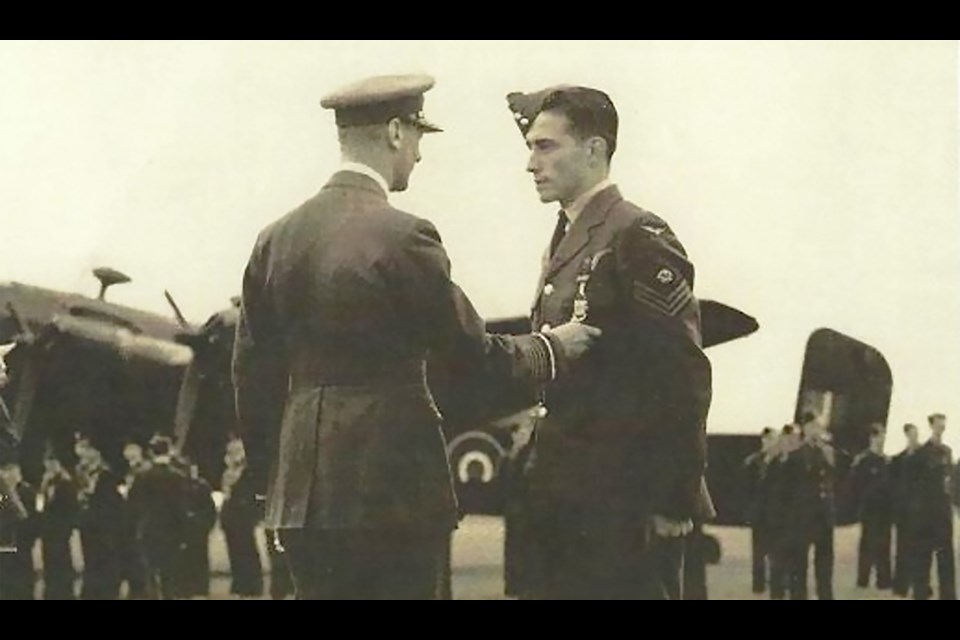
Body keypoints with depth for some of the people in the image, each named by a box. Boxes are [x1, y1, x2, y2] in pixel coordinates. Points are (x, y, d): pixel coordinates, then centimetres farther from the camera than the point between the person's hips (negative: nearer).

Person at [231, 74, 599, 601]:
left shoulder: (276, 239, 7)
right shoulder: (403, 238, -12)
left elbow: (253, 372, 11)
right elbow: (473, 354, -7)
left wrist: (269, 473, 20)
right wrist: (555, 347, 10)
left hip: (304, 492, 6)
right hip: (393, 485, -6)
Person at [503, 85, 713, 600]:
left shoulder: (640, 239, -13)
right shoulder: (566, 240, 15)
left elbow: (685, 377, -16)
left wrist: (675, 503, -16)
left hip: (623, 507, -9)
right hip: (564, 500, 9)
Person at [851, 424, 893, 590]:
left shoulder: (886, 461, 12)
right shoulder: (862, 460, -9)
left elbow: (890, 484, 14)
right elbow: (857, 486, -11)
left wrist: (891, 506, 6)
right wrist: (862, 506, -12)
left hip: (885, 509, 6)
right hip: (870, 510, -6)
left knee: (883, 545, 7)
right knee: (868, 544, -1)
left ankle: (884, 579, 10)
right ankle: (863, 578, 5)